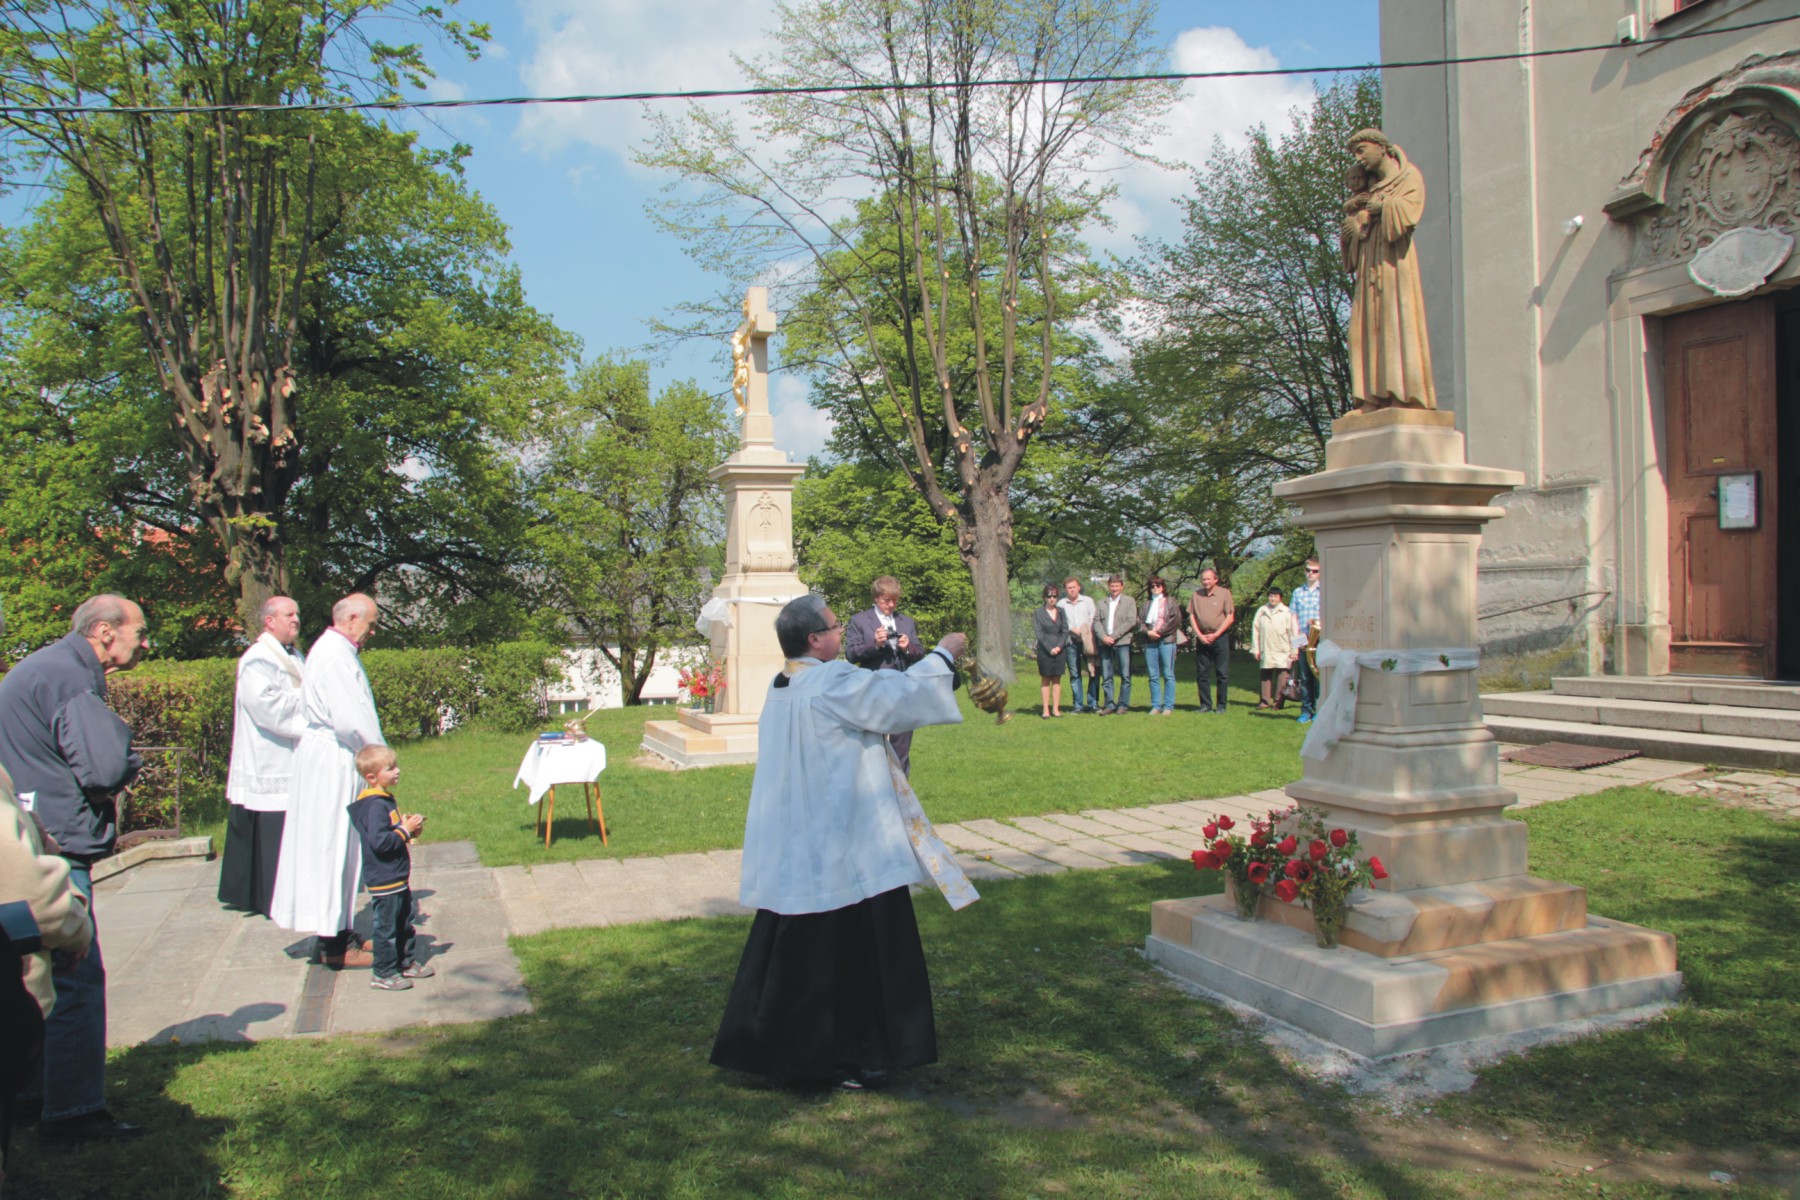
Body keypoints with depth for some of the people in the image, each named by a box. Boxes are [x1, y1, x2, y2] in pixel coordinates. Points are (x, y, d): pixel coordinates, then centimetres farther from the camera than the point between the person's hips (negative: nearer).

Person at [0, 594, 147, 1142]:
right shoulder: (70, 677, -17)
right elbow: (107, 770, -24)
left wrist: (113, 770, 3)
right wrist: (131, 761, -2)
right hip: (54, 850, -11)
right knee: (77, 978, -5)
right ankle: (73, 1112, 1)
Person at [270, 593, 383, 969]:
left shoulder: (336, 651, 14)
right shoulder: (335, 657, -19)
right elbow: (350, 719, -24)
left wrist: (374, 751, 9)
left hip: (333, 760, 10)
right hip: (332, 764, -10)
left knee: (336, 848, 14)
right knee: (333, 846, -4)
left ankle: (336, 933, 23)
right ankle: (334, 944, 2)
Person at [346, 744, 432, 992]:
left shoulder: (385, 800, 11)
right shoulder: (374, 805, -22)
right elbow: (379, 841, -30)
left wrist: (408, 827, 6)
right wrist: (405, 831, -21)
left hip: (398, 878, 10)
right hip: (383, 881, -10)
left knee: (405, 923, 19)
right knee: (386, 927, -1)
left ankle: (408, 963, 31)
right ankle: (384, 974, 9)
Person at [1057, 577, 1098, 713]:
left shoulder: (1087, 601, 9)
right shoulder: (1061, 604, 7)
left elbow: (1094, 620, 5)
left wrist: (1088, 634, -8)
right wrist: (1071, 629, -10)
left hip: (1088, 641, 0)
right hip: (1071, 642, 0)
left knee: (1093, 672, -4)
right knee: (1074, 674, 1)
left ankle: (1093, 703, 2)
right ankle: (1078, 705, 6)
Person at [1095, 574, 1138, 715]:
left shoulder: (1129, 602, 7)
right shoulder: (1101, 603, 16)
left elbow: (1131, 621, -4)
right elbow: (1096, 622, 8)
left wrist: (1113, 636, -11)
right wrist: (1104, 637, -10)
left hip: (1123, 642, -3)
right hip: (1105, 644, 3)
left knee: (1125, 676, -2)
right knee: (1106, 676, 2)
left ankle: (1123, 704, 4)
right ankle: (1109, 704, 7)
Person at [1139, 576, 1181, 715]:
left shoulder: (1170, 602, 7)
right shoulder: (1147, 605, 18)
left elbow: (1175, 621, -3)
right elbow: (1142, 622, 12)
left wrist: (1159, 632, -9)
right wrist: (1148, 632, -8)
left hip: (1166, 641, -3)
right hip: (1150, 642, 3)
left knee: (1168, 675, -4)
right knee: (1153, 676, 2)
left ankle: (1168, 706, -2)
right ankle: (1155, 705, 6)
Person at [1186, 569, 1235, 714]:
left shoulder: (1224, 593, -1)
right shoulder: (1196, 595, 6)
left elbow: (1230, 617, -3)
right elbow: (1191, 616, 7)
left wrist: (1215, 635, -9)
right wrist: (1200, 635, -5)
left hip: (1220, 637, -3)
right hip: (1202, 638, 3)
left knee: (1222, 673, -1)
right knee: (1202, 673, 4)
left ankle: (1221, 705, 6)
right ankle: (1205, 704, 12)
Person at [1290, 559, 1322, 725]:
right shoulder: (1298, 592, 13)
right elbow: (1294, 618, 10)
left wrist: (1319, 623, -16)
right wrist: (1295, 642, 1)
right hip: (1303, 642, 3)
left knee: (1319, 676, -4)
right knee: (1305, 678, 4)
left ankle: (1320, 711, 1)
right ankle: (1306, 711, 9)